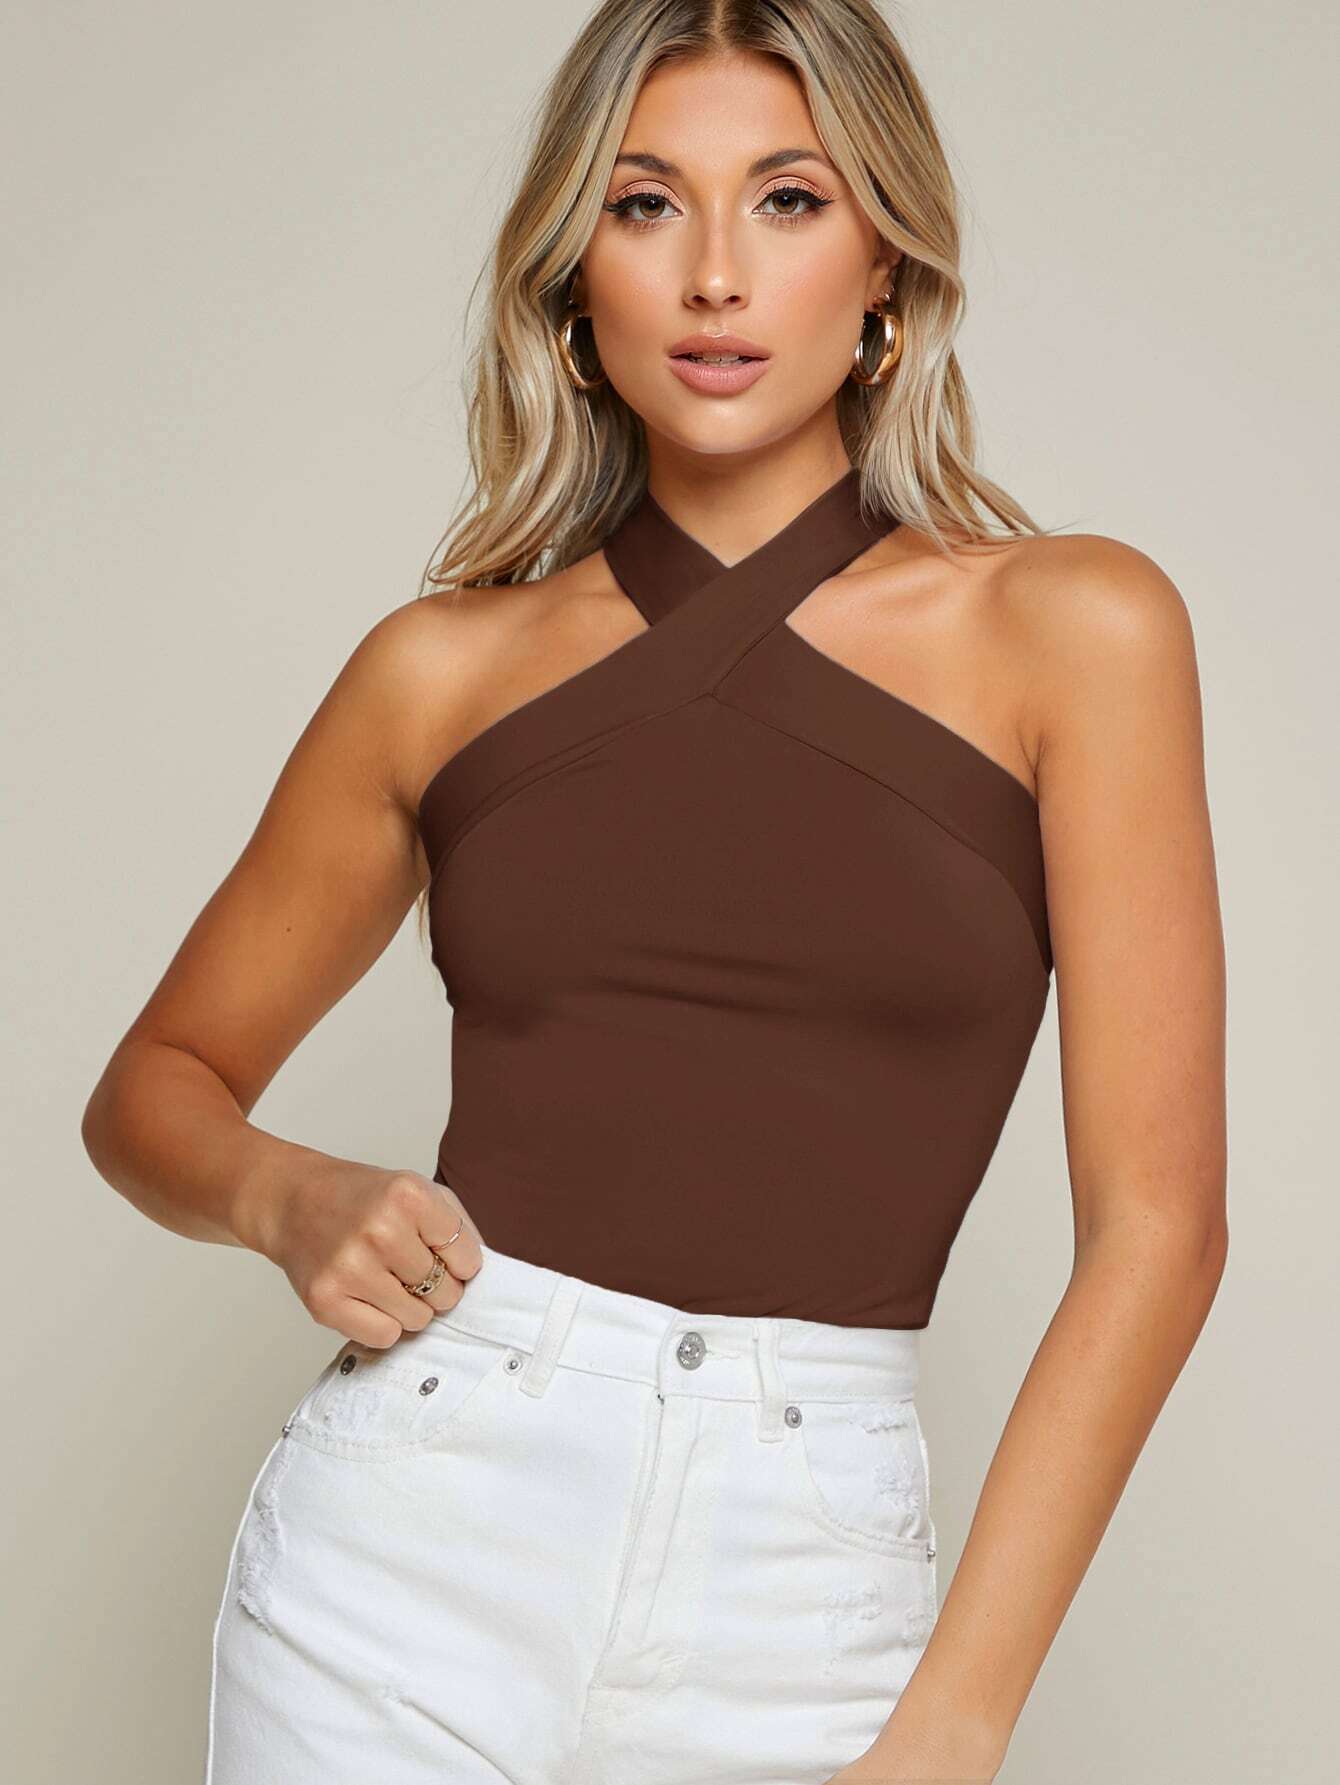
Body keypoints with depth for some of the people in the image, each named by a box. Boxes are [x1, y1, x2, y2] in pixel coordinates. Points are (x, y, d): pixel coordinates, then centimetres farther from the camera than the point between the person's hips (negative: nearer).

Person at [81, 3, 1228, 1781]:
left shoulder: (1072, 629, -1)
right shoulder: (450, 666, 5)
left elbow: (1156, 1218, -4)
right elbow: (158, 1085, 16)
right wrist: (291, 1198, -6)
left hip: (798, 1610, -1)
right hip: (423, 1522, 1)